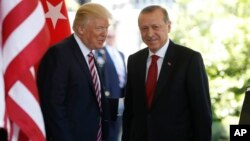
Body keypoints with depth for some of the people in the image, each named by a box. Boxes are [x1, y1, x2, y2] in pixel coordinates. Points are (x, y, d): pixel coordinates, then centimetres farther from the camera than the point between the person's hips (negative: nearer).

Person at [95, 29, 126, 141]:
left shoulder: (121, 54, 19)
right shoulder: (100, 52, -5)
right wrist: (104, 92, -21)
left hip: (121, 96, 7)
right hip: (109, 96, -7)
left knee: (117, 128, 11)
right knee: (109, 130, -3)